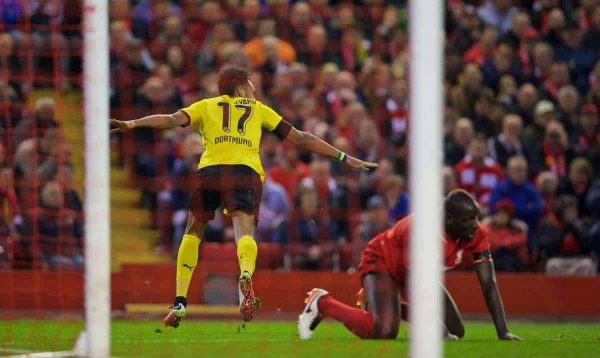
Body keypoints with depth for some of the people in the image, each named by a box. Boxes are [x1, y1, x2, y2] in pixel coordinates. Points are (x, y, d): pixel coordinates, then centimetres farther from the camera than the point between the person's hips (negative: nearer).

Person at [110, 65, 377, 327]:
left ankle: (180, 302, 6)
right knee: (245, 233, -15)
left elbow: (173, 119, 6)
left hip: (210, 170, 1)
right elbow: (301, 139, 27)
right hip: (246, 173, -1)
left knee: (192, 234, 17)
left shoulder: (205, 107, 25)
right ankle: (246, 275, -50)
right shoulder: (259, 109, 27)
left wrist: (132, 124, -4)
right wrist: (345, 158, 32)